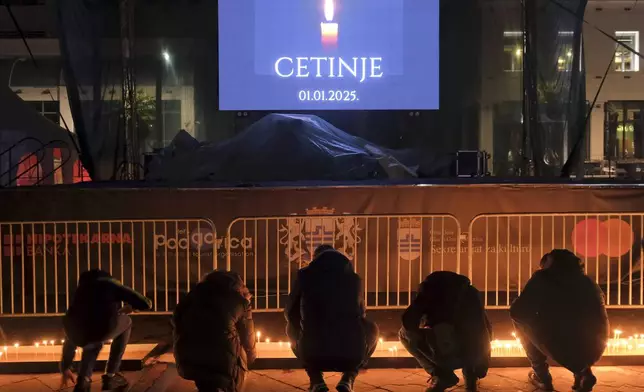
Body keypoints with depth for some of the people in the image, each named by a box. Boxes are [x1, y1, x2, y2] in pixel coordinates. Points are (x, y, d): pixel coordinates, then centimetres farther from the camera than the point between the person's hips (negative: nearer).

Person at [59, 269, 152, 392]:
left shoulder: (80, 291, 37)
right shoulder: (111, 283, 28)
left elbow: (70, 332, 42)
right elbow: (145, 303, 22)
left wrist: (65, 367, 52)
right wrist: (130, 307, 47)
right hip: (102, 328, -4)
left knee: (93, 342, 41)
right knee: (125, 322, 33)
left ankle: (82, 381, 19)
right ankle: (110, 377, 29)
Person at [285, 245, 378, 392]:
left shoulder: (305, 276, 8)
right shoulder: (354, 278, 13)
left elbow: (290, 313, 21)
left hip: (313, 355, 0)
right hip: (352, 355, 1)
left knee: (292, 327, 32)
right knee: (372, 329, 33)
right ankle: (348, 378, 11)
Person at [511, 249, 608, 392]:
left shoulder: (543, 278, 5)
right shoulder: (587, 282, 18)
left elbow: (516, 312, 7)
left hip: (560, 349, -5)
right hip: (593, 350, 5)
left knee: (521, 320, 18)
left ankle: (542, 376, 18)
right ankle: (583, 372, 15)